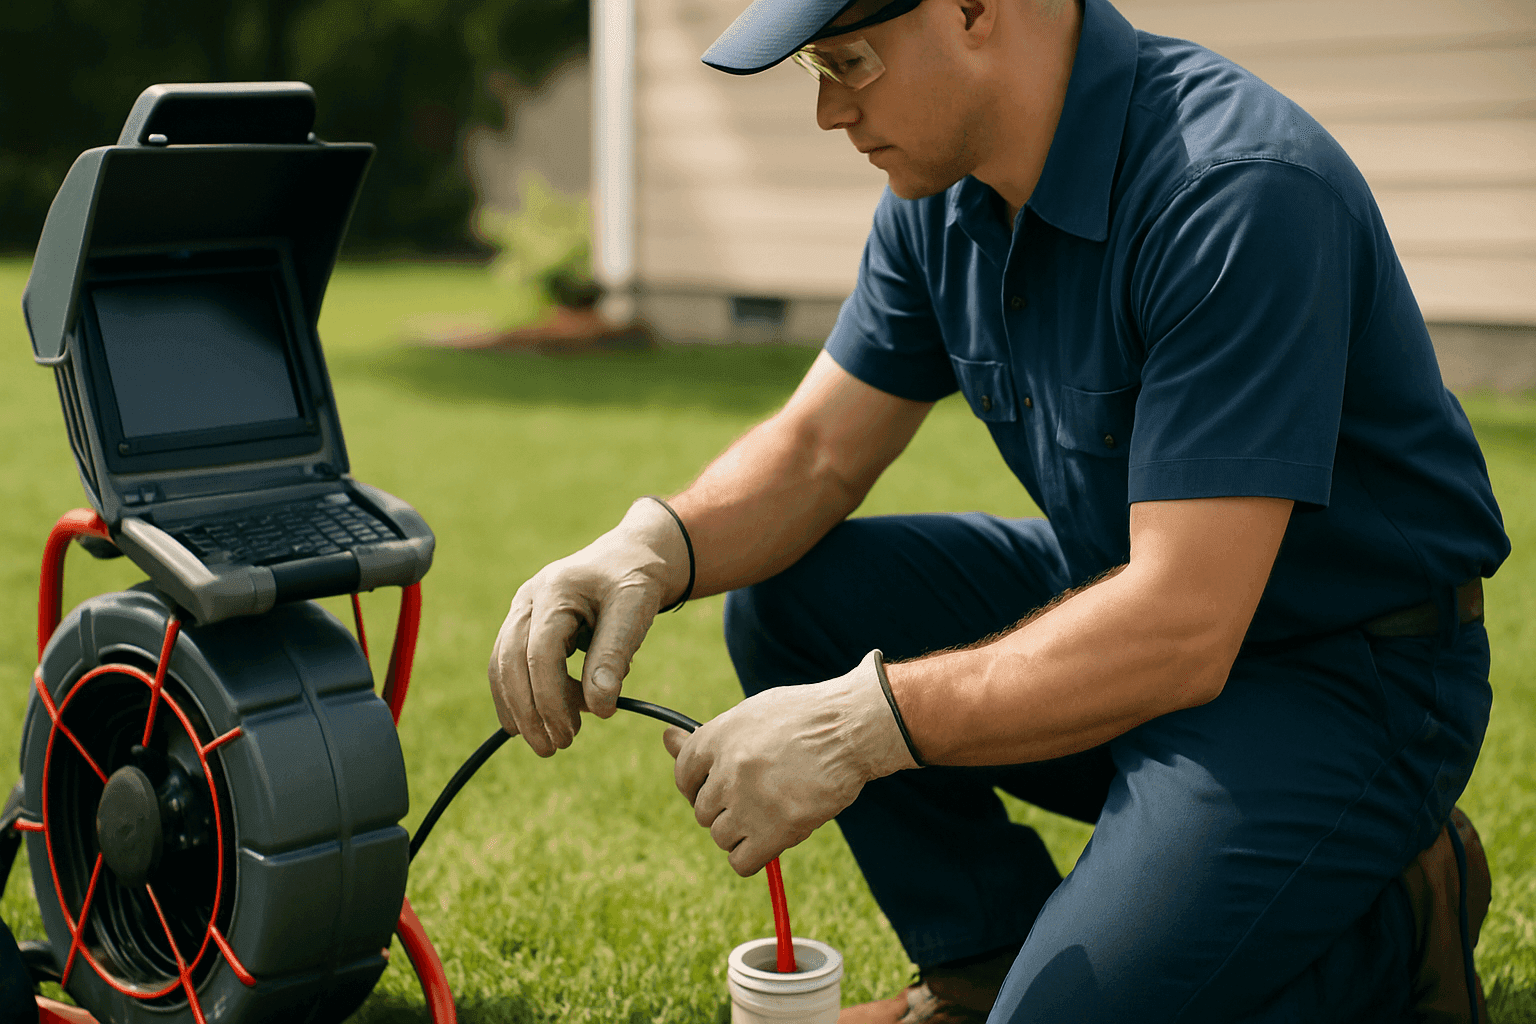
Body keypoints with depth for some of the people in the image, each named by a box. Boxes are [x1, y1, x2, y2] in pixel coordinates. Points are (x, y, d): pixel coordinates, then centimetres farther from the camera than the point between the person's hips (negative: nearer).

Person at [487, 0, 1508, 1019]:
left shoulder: (1241, 193, -28)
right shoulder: (945, 197, -2)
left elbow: (1183, 634, -32)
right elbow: (816, 451, 4)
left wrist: (866, 721, -33)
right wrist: (655, 546, -17)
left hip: (1343, 670, -8)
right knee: (785, 600, -2)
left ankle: (1399, 924, 4)